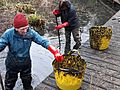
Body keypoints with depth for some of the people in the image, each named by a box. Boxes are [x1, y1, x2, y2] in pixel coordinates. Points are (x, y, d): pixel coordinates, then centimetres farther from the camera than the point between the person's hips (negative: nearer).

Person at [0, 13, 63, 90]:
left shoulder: (31, 32, -19)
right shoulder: (8, 34, -23)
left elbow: (43, 42, -20)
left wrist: (55, 52, -31)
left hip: (26, 63, 1)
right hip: (12, 64, -1)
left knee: (27, 83, 24)